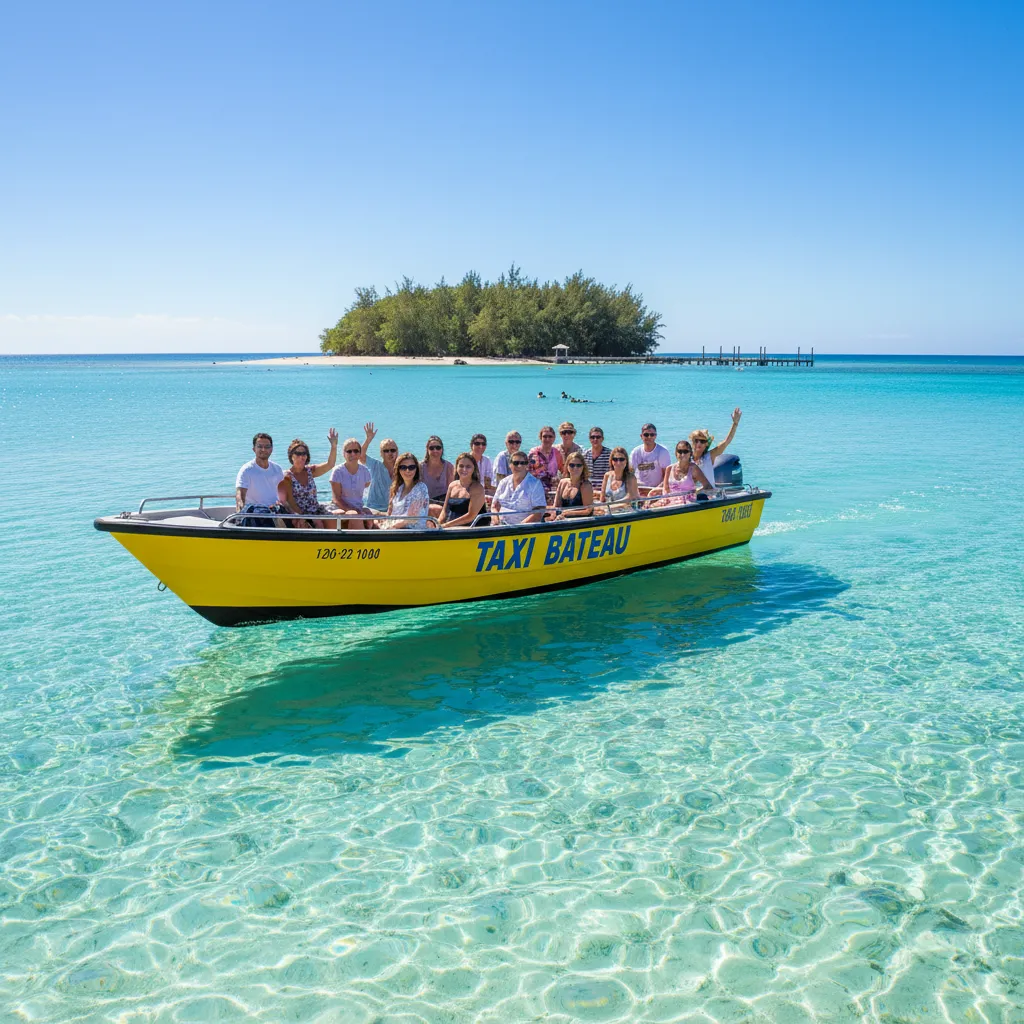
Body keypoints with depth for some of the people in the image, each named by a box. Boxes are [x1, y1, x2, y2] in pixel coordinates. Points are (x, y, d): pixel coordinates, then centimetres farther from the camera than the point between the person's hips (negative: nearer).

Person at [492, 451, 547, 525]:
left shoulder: (535, 484, 2)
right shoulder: (504, 483, 16)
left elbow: (539, 513, -6)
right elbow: (494, 506, 20)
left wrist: (520, 526, -18)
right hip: (503, 526, 4)